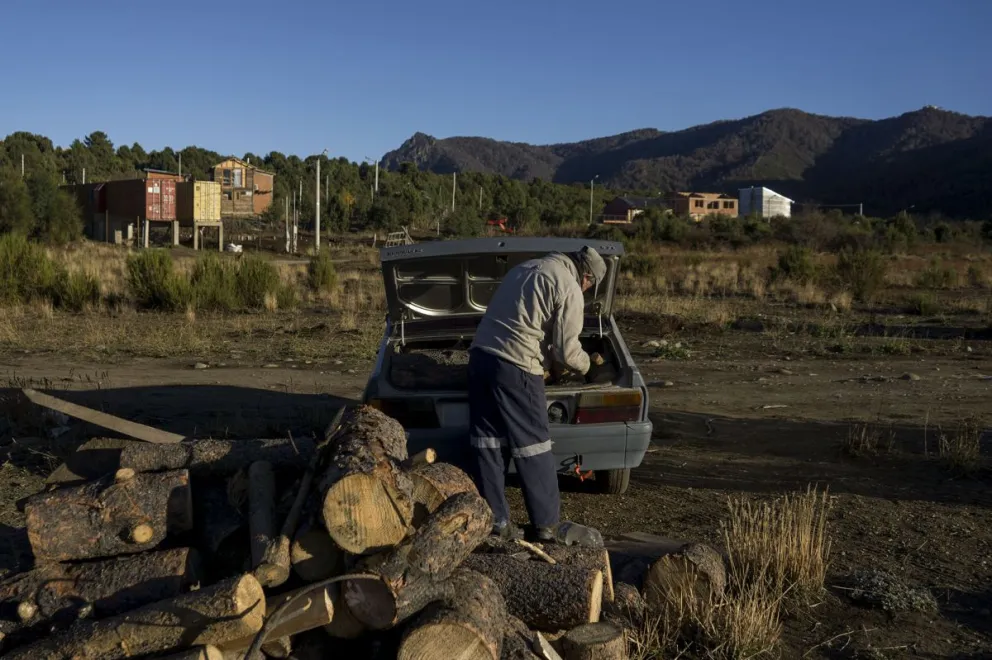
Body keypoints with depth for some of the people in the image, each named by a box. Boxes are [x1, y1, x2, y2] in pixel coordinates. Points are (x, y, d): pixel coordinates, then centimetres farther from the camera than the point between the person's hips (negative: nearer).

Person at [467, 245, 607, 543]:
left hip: (480, 355, 8)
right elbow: (566, 350, -5)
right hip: (515, 367, -8)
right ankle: (546, 525, 11)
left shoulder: (525, 268, 21)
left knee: (487, 442, 11)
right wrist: (588, 364, 15)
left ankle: (495, 520, 17)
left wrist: (545, 357, 33)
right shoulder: (570, 289, -4)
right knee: (533, 447, 3)